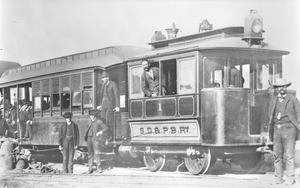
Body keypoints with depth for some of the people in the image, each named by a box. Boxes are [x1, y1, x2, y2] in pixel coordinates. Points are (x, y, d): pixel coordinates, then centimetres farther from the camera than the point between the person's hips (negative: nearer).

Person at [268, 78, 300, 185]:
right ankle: (278, 179, 7)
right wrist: (270, 133, 12)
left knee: (288, 156, -8)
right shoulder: (274, 101, 14)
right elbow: (271, 117, 17)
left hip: (289, 129, -4)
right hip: (277, 129, 4)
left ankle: (290, 179, -4)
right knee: (277, 156, 3)